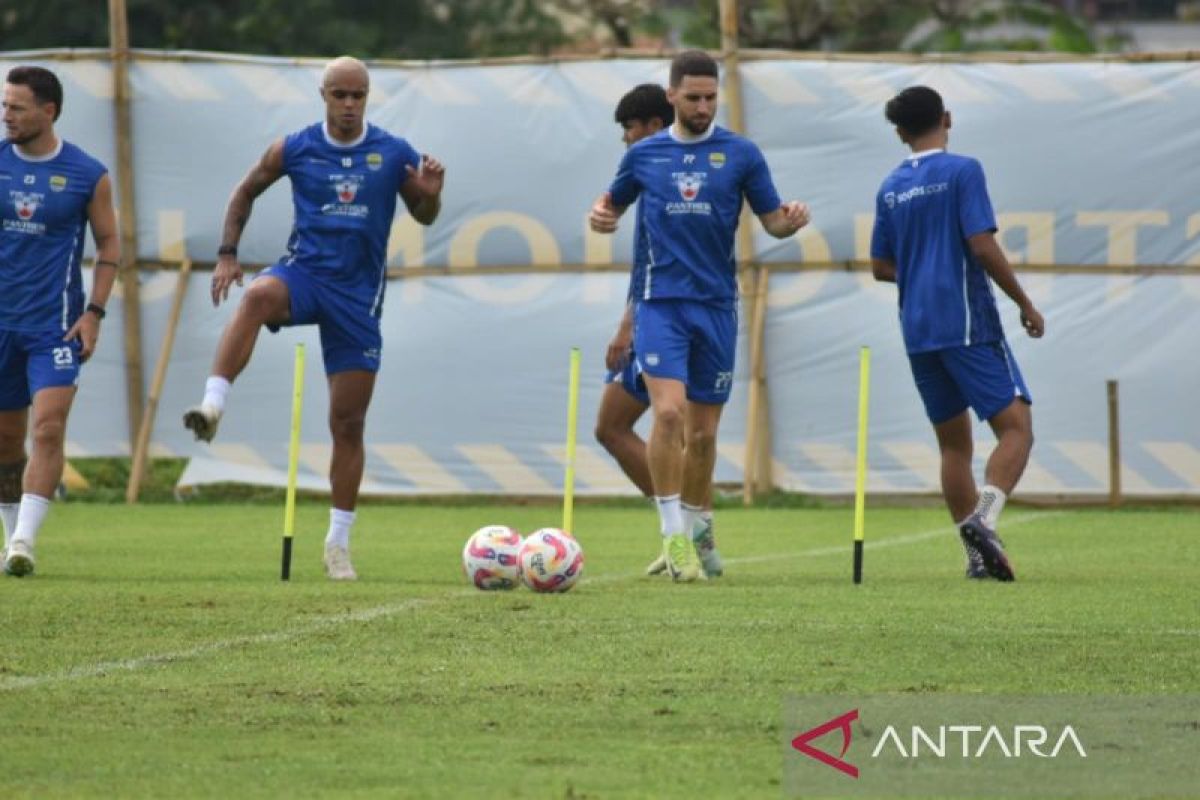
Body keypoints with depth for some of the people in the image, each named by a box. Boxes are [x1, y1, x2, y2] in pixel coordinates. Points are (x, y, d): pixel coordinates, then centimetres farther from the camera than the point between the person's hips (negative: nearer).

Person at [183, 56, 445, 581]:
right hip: (304, 273, -1)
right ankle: (212, 407, -46)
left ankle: (338, 543, 14)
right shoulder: (293, 150, 0)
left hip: (358, 295, 1)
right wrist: (227, 254, 5)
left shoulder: (395, 154, 0)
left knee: (348, 424, 2)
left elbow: (424, 217, 11)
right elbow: (246, 192, 15)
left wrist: (430, 196, -12)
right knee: (258, 297, -39)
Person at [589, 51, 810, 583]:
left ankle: (686, 539, 20)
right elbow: (614, 202, 20)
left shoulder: (740, 154, 3)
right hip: (661, 303, -1)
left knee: (703, 432, 5)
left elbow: (772, 220, 6)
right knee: (670, 411, -20)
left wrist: (791, 221, -17)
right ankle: (672, 534, -13)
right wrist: (601, 216, -3)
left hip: (717, 305, 1)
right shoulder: (644, 155, 5)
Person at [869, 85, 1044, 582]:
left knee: (953, 443, 12)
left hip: (918, 332, 6)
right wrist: (1026, 305, -5)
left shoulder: (891, 188, 12)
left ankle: (978, 555, 8)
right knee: (1016, 428, -6)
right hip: (968, 325, -6)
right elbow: (982, 246, -14)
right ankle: (984, 516, -29)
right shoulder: (962, 172, -7)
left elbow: (881, 267, 17)